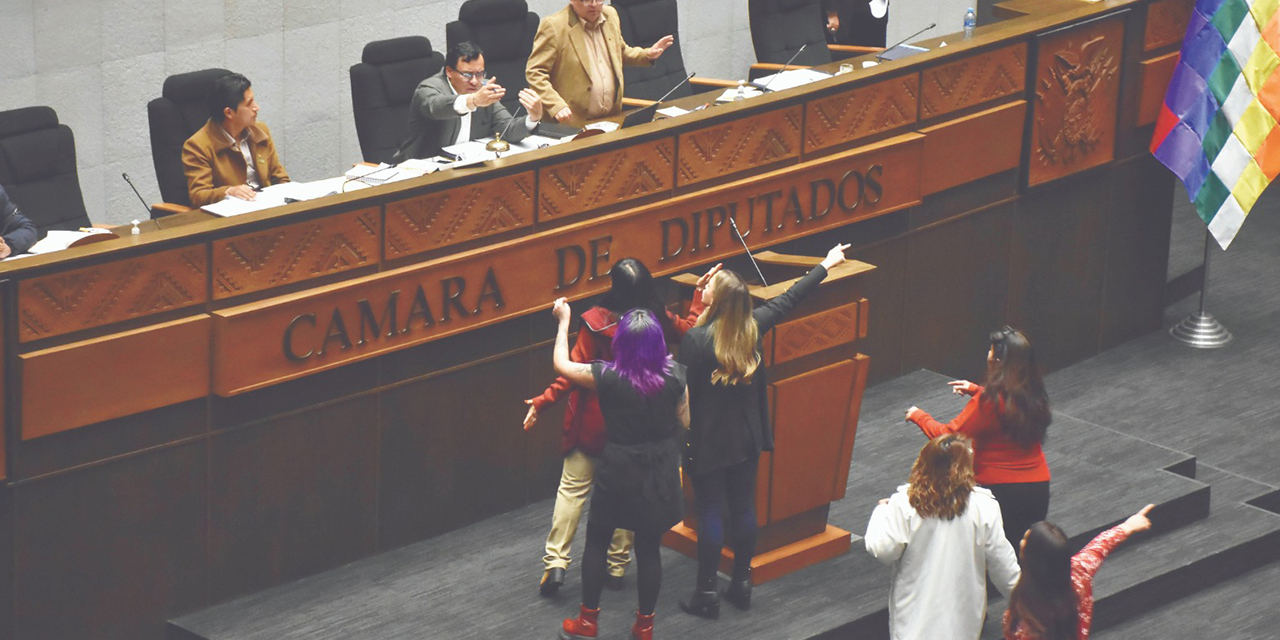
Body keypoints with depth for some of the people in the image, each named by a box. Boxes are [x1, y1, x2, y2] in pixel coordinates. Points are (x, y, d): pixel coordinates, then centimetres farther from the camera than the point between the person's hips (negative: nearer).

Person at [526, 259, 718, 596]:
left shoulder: (596, 322, -19)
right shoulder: (659, 321, -9)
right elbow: (690, 329, 11)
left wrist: (542, 402, -12)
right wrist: (700, 293, 21)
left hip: (593, 422, -3)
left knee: (572, 488, 6)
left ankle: (555, 562, 1)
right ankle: (617, 565, 19)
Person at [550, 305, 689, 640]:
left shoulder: (608, 377, -19)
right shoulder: (674, 375, -13)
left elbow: (561, 364, -4)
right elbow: (686, 420, -2)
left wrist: (563, 320, 7)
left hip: (619, 470, -2)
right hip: (661, 471, 2)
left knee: (596, 542, 16)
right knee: (650, 548, 13)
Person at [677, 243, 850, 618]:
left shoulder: (696, 340, -20)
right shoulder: (752, 327, -4)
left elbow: (681, 392, -17)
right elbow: (790, 300, 11)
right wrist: (826, 266, 24)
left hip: (707, 443, -5)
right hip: (747, 439, 5)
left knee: (709, 513, 1)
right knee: (743, 509, 14)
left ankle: (706, 594, 8)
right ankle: (742, 585, 24)